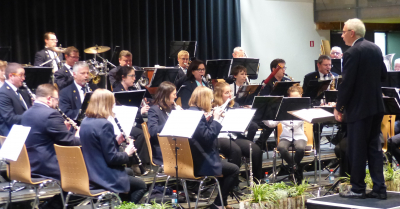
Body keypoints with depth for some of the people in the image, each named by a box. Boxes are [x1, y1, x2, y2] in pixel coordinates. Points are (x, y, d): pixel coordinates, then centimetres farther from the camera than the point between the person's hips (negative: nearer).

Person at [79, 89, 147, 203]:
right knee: (141, 186, 12)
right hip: (104, 177, -9)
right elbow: (112, 158, -21)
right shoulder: (104, 125, -22)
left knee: (129, 172, 29)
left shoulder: (85, 122, 5)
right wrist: (127, 153, -4)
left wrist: (116, 142, 8)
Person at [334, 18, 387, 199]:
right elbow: (383, 75, 15)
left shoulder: (351, 53, -16)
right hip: (376, 106, 8)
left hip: (359, 108, -8)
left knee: (356, 150, 2)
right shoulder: (375, 49, 8)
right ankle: (379, 188, 12)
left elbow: (346, 83, -17)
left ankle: (358, 189, 9)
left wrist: (339, 108, -8)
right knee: (374, 147, 12)